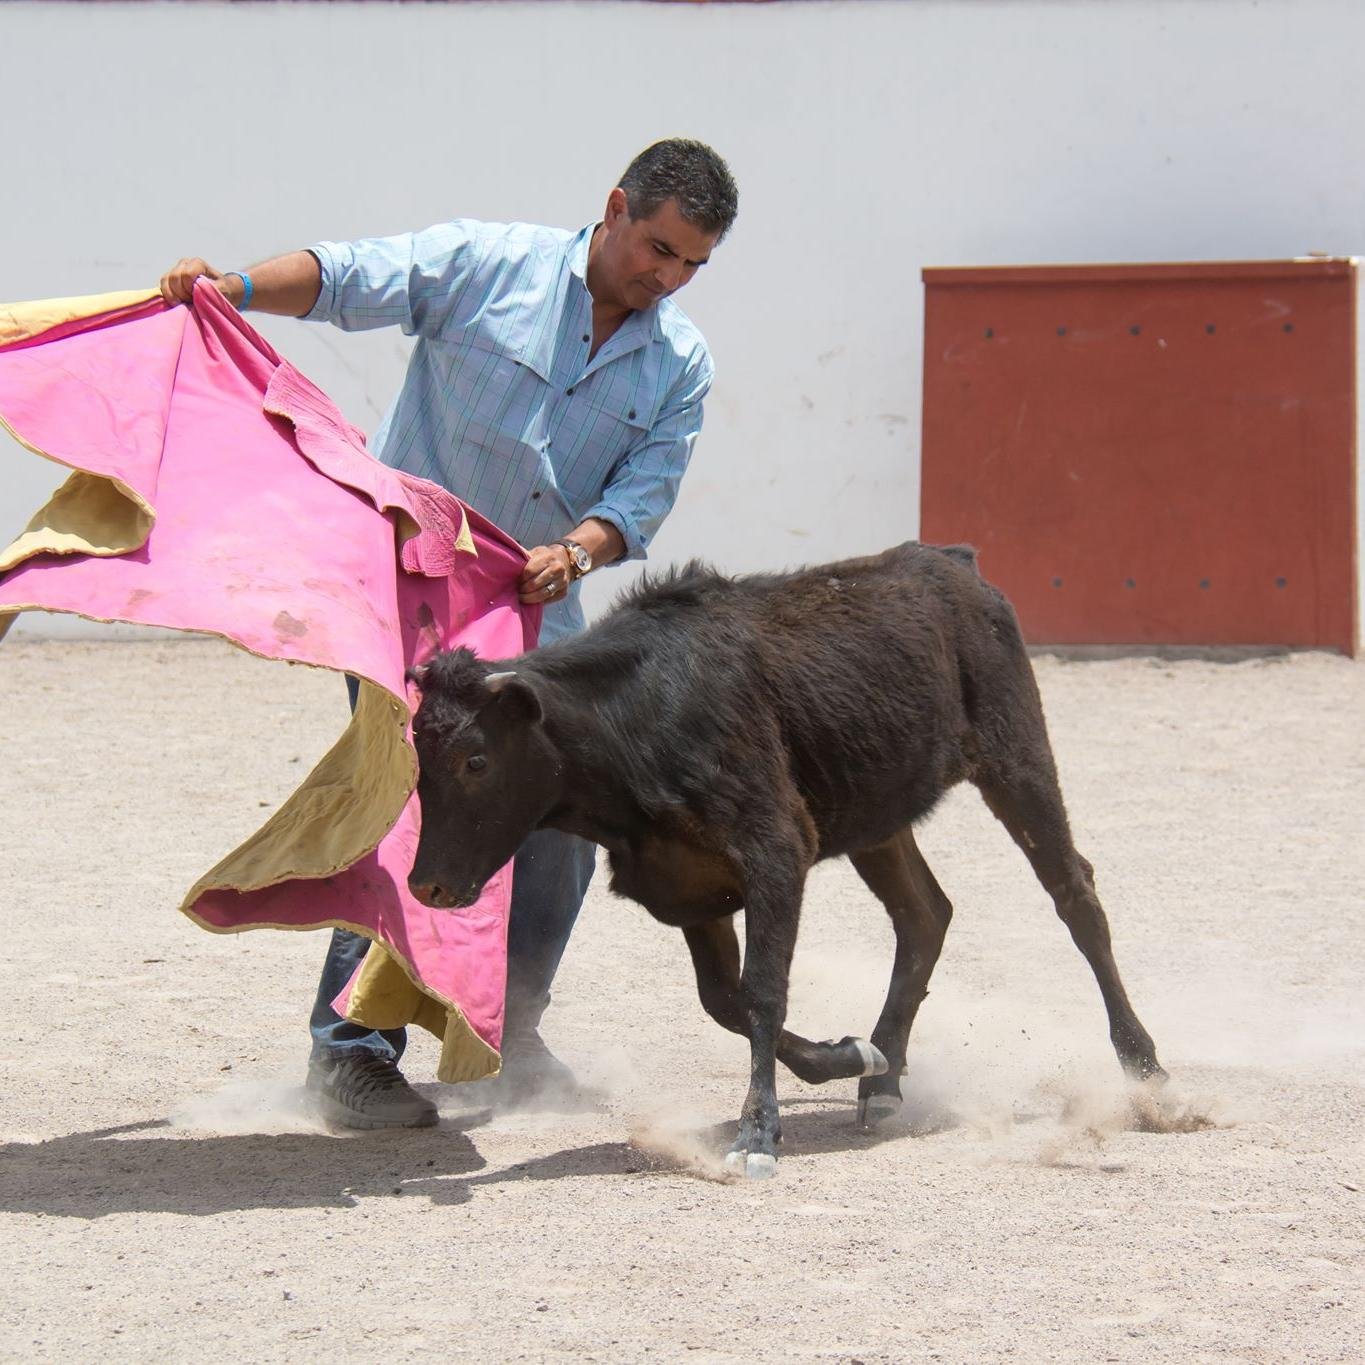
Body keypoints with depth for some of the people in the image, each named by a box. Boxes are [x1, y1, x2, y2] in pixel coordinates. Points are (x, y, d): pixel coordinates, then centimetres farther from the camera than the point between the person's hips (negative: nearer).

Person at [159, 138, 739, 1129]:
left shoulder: (681, 367, 4)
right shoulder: (486, 264, -7)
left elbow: (642, 500, -3)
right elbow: (349, 278, -11)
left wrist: (575, 553, -24)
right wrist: (233, 287, -28)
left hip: (540, 614, 5)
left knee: (561, 819, 4)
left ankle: (508, 1032, 24)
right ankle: (351, 1049, -7)